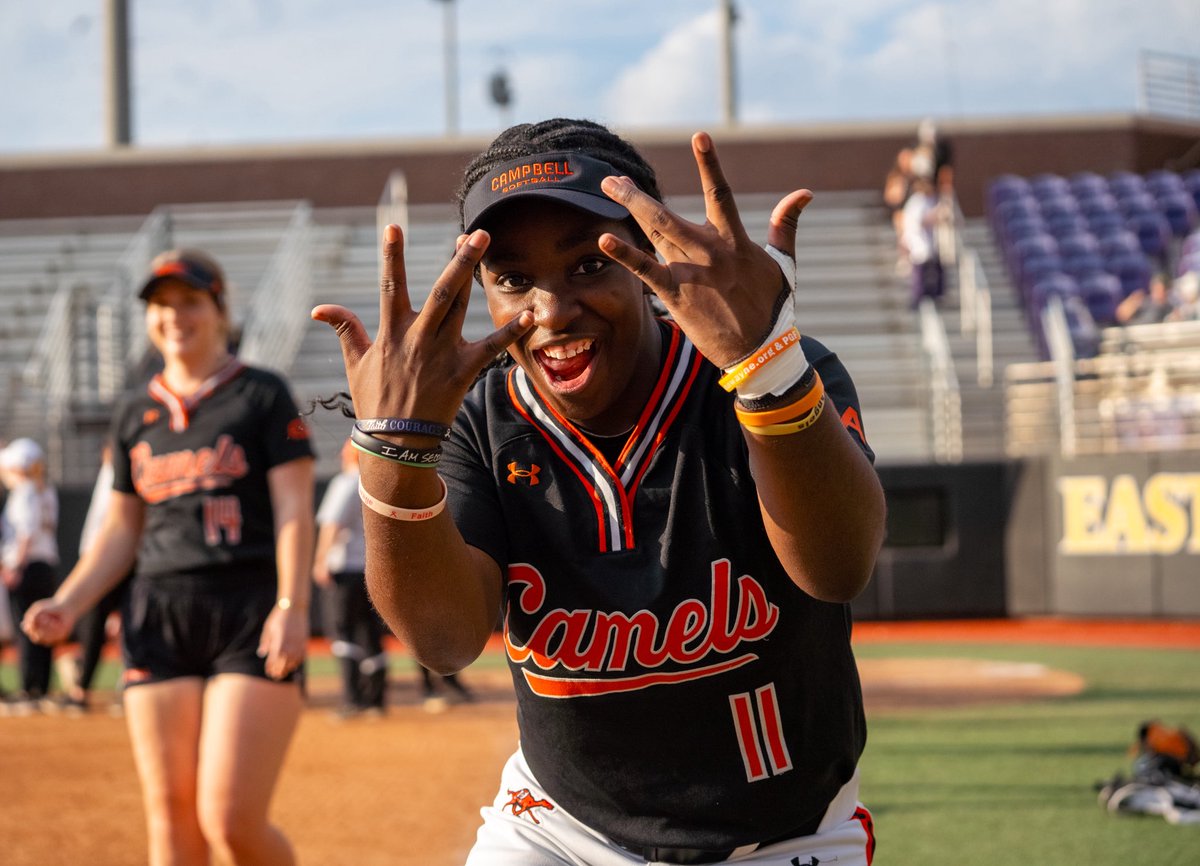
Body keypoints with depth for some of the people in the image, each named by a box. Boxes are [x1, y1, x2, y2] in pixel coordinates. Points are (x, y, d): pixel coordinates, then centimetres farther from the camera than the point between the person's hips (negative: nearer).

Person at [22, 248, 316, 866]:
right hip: (160, 622, 5)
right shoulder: (135, 414, 17)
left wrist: (292, 606, -18)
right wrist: (66, 606, 5)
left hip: (252, 620, -4)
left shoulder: (262, 396, 4)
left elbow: (294, 511, -4)